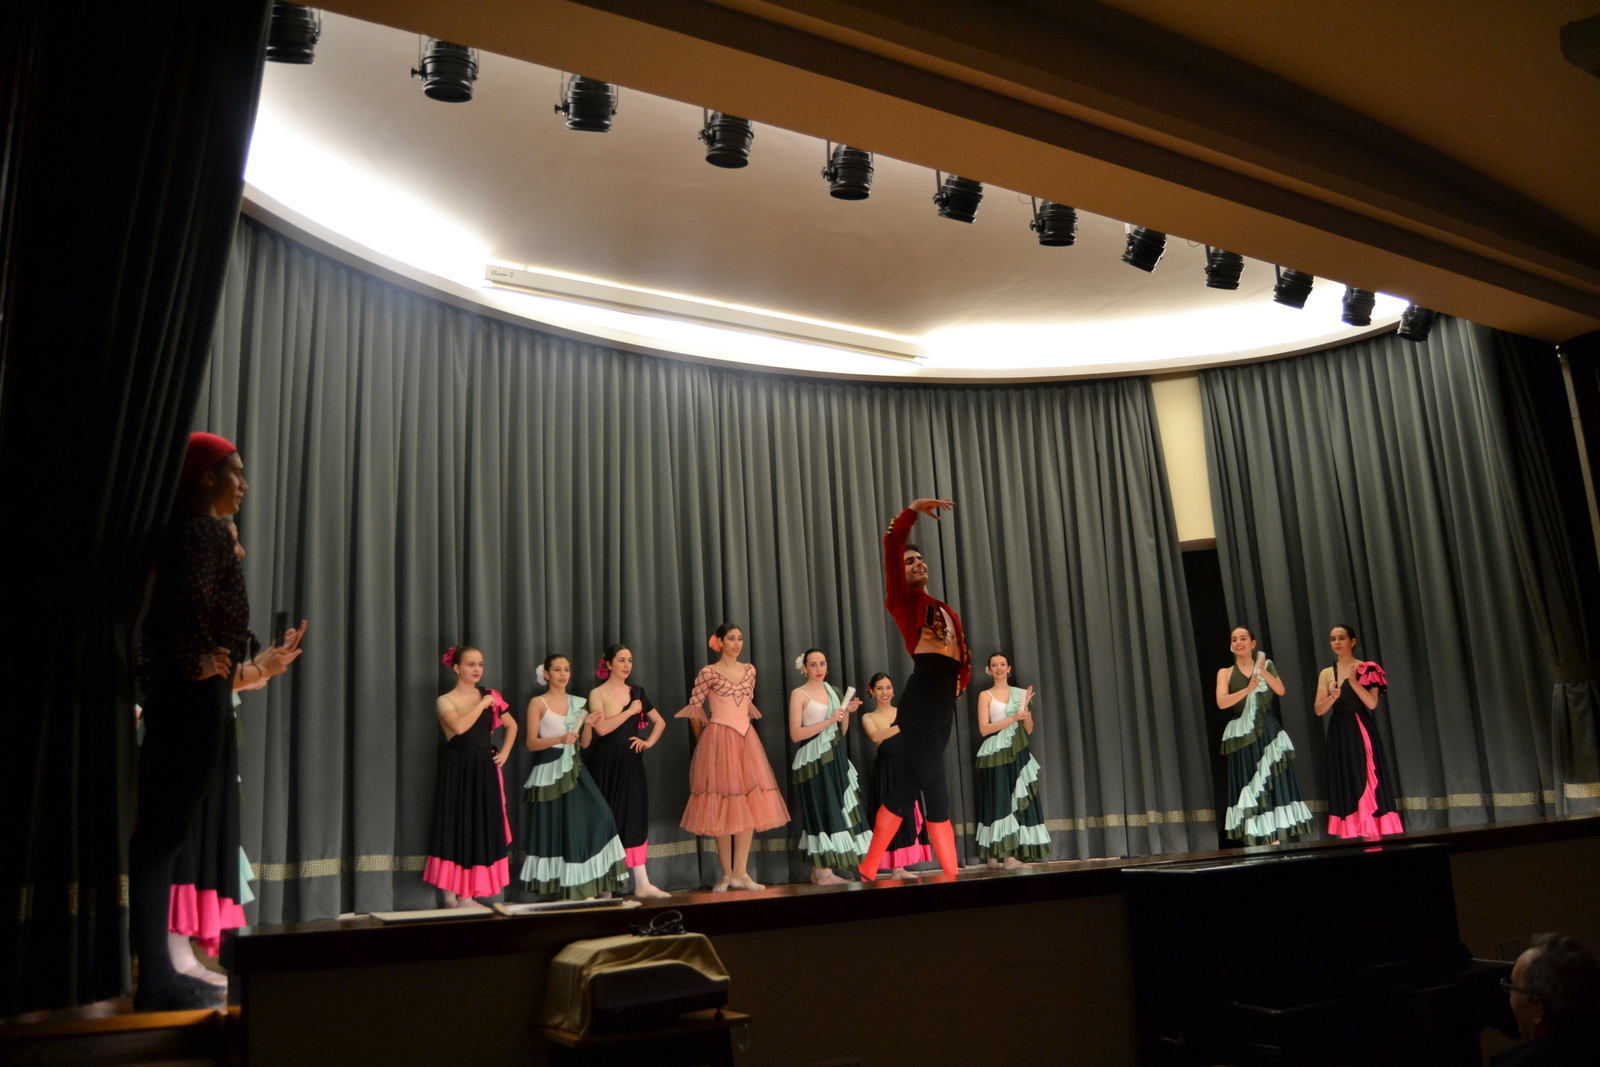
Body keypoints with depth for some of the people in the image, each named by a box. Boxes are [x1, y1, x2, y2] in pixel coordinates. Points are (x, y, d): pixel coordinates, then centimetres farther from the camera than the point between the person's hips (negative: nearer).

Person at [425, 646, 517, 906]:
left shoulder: (490, 696, 9)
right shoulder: (445, 701, -4)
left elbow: (511, 725, 20)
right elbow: (459, 727, -23)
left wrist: (504, 753, 8)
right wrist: (482, 704, -14)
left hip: (484, 772, 4)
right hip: (457, 772, -4)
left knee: (481, 831, 3)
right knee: (454, 829, -3)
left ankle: (466, 896, 10)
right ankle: (450, 895, 2)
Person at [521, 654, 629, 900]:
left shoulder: (577, 702, 13)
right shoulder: (538, 703, -2)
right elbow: (531, 743, -8)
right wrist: (560, 738, -22)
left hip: (573, 769, 4)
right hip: (549, 771, -4)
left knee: (597, 816, -9)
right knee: (556, 827, -2)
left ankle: (598, 883, -1)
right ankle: (573, 889, 7)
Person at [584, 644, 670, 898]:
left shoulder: (637, 692, 12)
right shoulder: (597, 693, -3)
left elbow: (659, 722, 18)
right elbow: (602, 728, -18)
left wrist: (649, 742, 2)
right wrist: (630, 710, -12)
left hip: (631, 764, 5)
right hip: (607, 765, -5)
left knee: (635, 820, 3)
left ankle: (642, 884, 3)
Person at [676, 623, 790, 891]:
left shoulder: (749, 670, 10)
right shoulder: (708, 672, -5)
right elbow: (694, 709, -1)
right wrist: (704, 741, 8)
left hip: (746, 740, 5)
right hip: (718, 742, -5)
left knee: (750, 806, -1)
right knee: (723, 808, -1)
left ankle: (740, 873, 3)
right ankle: (726, 874, 7)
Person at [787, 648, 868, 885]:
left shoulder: (832, 691, 16)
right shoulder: (799, 694, -3)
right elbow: (795, 734, -12)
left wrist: (847, 712, 0)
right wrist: (828, 721, -16)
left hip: (835, 758, 7)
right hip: (814, 759, -7)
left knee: (836, 809, 3)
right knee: (822, 810, -10)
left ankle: (818, 871, 7)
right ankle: (823, 872, -8)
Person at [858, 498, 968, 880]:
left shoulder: (947, 611, 23)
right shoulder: (903, 598, 3)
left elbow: (963, 657, 27)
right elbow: (892, 544, -10)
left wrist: (960, 681, 8)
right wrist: (913, 510, -16)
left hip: (945, 704, 7)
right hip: (921, 699, -7)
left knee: (911, 780, 7)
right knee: (933, 782, -7)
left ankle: (869, 869, 12)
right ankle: (951, 872, -3)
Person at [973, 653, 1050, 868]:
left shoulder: (1020, 693, 13)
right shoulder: (986, 695, 3)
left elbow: (1029, 730, 11)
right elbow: (984, 729, -9)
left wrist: (1026, 709, -6)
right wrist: (1012, 718, -15)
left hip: (1017, 754, 4)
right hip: (996, 755, -4)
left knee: (1019, 801, -2)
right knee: (999, 801, -8)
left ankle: (1015, 853, -2)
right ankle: (995, 854, -8)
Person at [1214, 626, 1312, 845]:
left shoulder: (1266, 665, 11)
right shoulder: (1225, 673, 7)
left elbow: (1281, 690, -4)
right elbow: (1221, 702, -9)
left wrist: (1264, 672, -19)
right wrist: (1247, 690, -22)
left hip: (1268, 733, 1)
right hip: (1243, 736, 0)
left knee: (1273, 783, -7)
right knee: (1249, 785, -3)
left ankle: (1275, 838, -8)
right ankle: (1254, 841, -5)